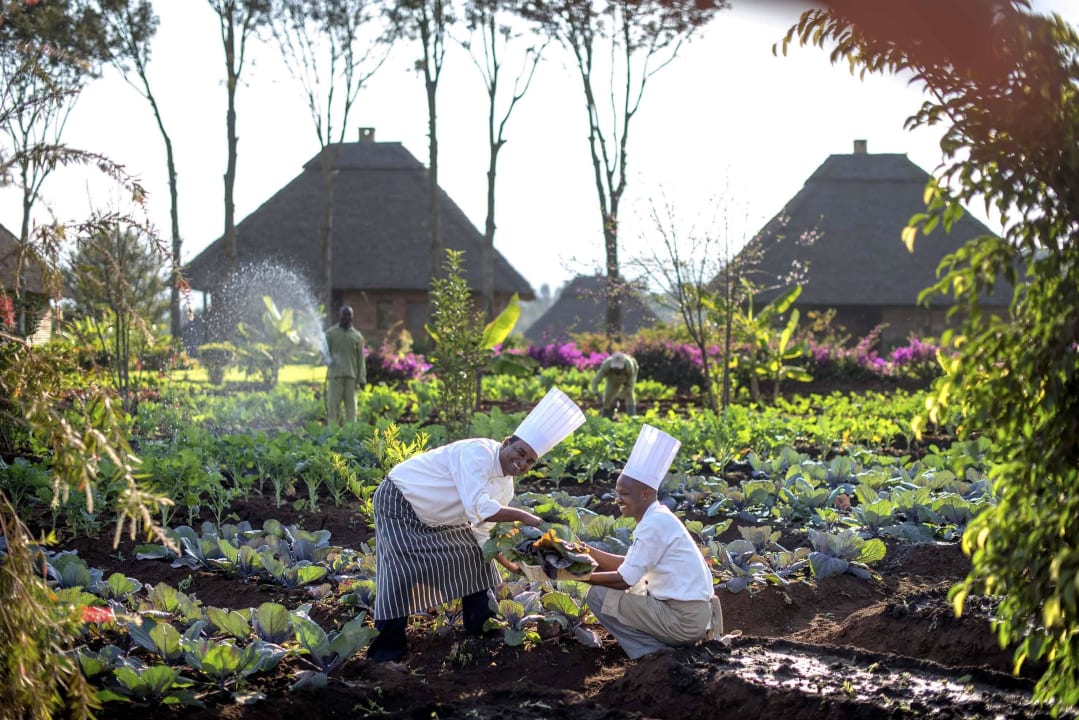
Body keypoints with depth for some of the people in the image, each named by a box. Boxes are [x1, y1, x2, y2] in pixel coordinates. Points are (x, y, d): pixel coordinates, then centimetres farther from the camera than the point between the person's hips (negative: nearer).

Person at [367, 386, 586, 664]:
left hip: (435, 518, 9)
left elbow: (482, 526, 6)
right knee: (403, 571, -20)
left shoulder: (504, 485, -3)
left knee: (476, 555, 7)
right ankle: (387, 648, -11)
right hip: (399, 503, -9)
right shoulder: (478, 453, -30)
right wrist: (522, 516, -34)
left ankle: (481, 628, 20)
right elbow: (478, 508, -40)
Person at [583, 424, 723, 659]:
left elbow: (625, 579, -18)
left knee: (599, 596, -6)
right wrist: (586, 551, 9)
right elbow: (628, 565, 13)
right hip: (696, 611, 10)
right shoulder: (657, 517, 10)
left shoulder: (655, 523, -18)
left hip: (684, 619, -10)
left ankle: (654, 653, -6)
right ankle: (664, 646, 14)